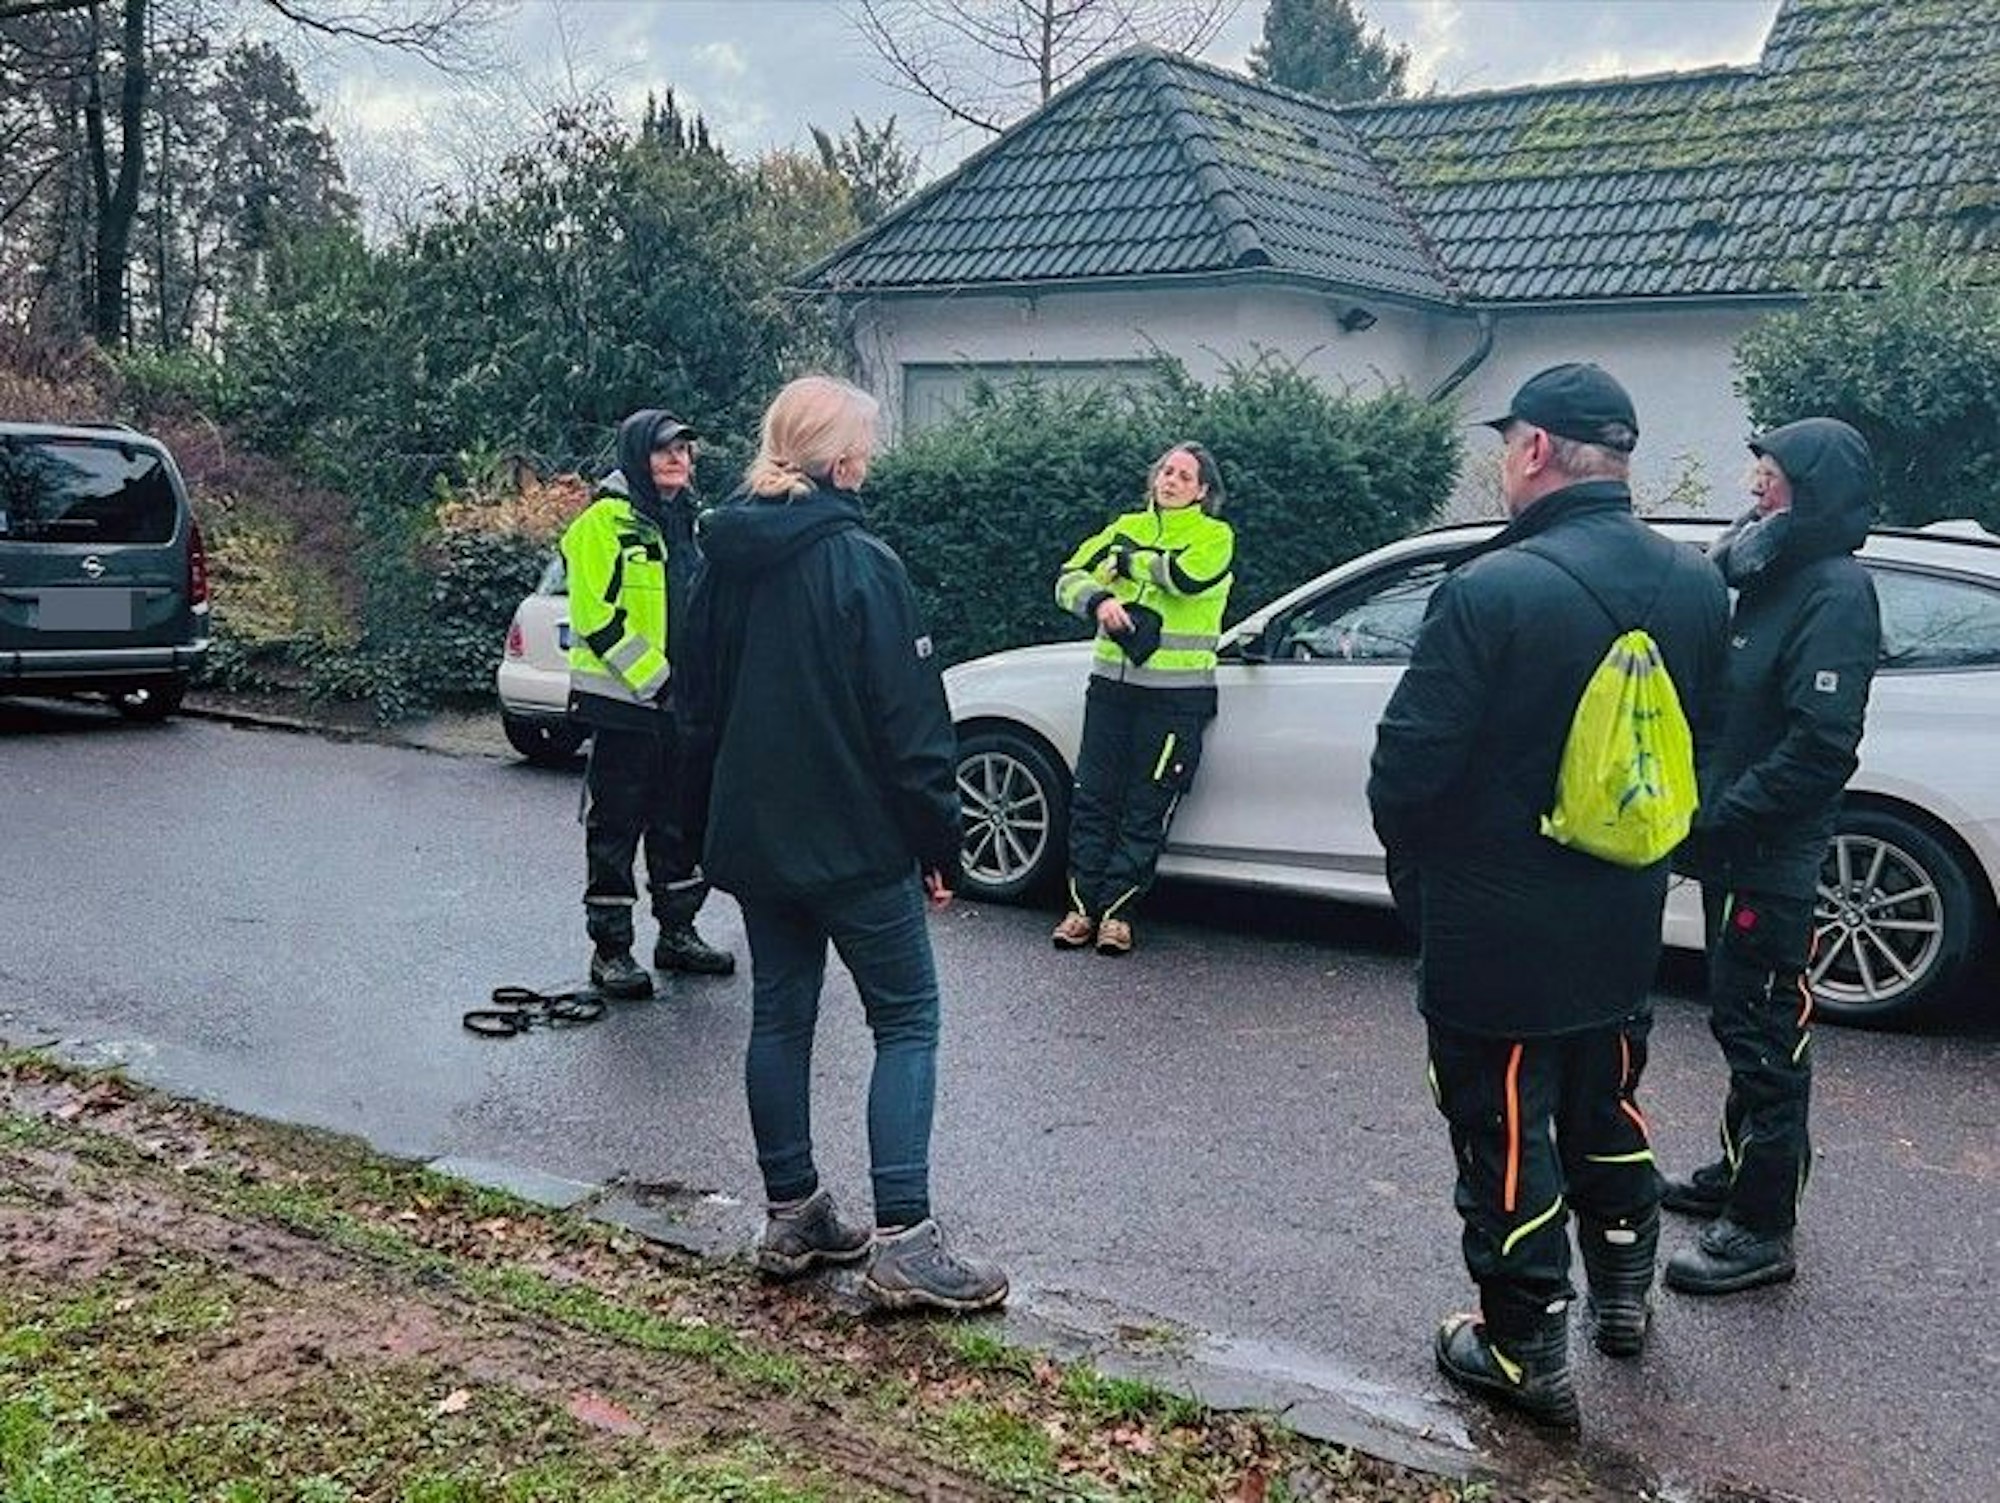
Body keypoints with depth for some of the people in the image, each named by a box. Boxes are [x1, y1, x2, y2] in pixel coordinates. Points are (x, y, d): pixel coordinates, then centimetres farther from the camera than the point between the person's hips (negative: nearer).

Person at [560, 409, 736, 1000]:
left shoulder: (688, 521, 14)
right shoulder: (605, 521, -10)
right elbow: (598, 618, -16)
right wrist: (655, 680, -18)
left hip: (684, 704, 8)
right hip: (624, 704, -7)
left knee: (682, 822, 15)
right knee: (615, 826, 0)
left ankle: (678, 933, 27)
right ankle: (610, 949, 9)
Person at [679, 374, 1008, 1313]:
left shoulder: (725, 559, 7)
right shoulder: (860, 564, -15)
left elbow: (703, 703, 15)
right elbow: (909, 720, -15)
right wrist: (938, 846, -7)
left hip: (752, 836, 7)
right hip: (854, 839, -7)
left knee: (779, 1016, 14)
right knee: (907, 1020, 1)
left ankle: (793, 1217, 23)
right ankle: (902, 1242, -3)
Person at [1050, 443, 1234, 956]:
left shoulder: (1214, 536, 1)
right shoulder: (1128, 527, 13)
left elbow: (1188, 575, -21)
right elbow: (1069, 580, 6)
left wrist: (1128, 562, -7)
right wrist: (1098, 601, -15)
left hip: (1177, 693, -4)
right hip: (1112, 682, 4)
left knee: (1147, 807, 0)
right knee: (1093, 797, 3)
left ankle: (1117, 910, 7)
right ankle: (1083, 905, 9)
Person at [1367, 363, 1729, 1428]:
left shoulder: (1492, 591, -24)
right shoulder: (1695, 587, -2)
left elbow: (1407, 766, -20)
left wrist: (1415, 865, 0)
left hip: (1496, 934, -6)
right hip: (1625, 922, 7)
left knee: (1506, 1136, 8)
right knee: (1605, 1110, 25)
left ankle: (1526, 1352, 20)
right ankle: (1623, 1295, 42)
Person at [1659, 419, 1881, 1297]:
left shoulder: (1835, 593, -16)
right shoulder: (1771, 580, 13)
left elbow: (1821, 744, -24)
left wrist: (1721, 818, -21)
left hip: (1773, 858, -9)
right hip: (1736, 848, 9)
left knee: (1761, 1029, -2)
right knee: (1741, 1020, 20)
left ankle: (1762, 1228, 7)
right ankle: (1742, 1168, 36)